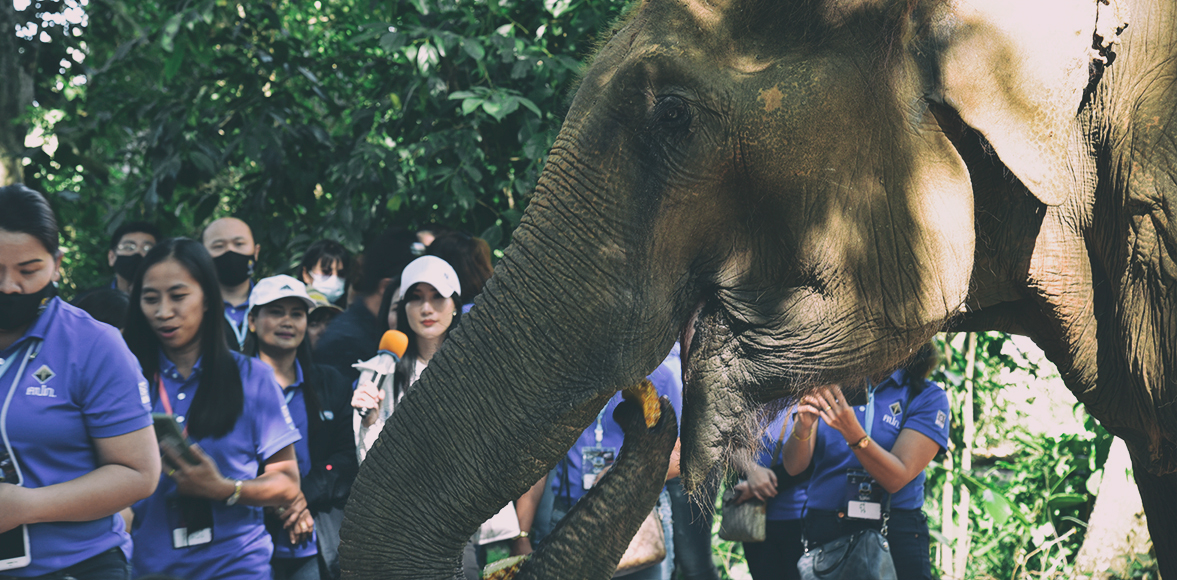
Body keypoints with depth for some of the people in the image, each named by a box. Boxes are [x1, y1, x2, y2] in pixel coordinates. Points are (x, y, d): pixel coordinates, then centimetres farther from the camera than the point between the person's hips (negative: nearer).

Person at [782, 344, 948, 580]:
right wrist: (803, 427, -21)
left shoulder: (928, 397, -1)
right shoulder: (831, 384, 7)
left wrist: (852, 432, -27)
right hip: (822, 531, 2)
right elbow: (794, 467, 0)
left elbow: (896, 479, -12)